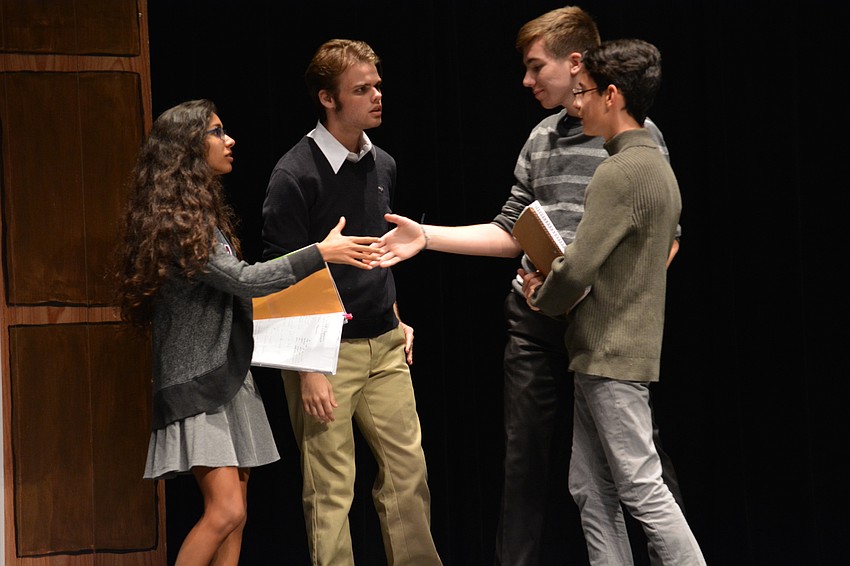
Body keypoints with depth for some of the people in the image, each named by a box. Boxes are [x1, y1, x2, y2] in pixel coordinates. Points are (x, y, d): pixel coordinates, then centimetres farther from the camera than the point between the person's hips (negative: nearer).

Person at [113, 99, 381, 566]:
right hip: (197, 379, -10)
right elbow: (241, 280, -19)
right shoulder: (174, 220, -14)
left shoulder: (206, 213, 17)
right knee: (226, 510, -17)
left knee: (233, 516, 5)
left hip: (231, 376, 10)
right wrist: (321, 253, -16)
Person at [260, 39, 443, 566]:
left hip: (384, 346, 6)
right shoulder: (296, 175, -13)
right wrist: (306, 370, -16)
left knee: (408, 470, 8)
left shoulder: (383, 165, 8)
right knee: (330, 489, -1)